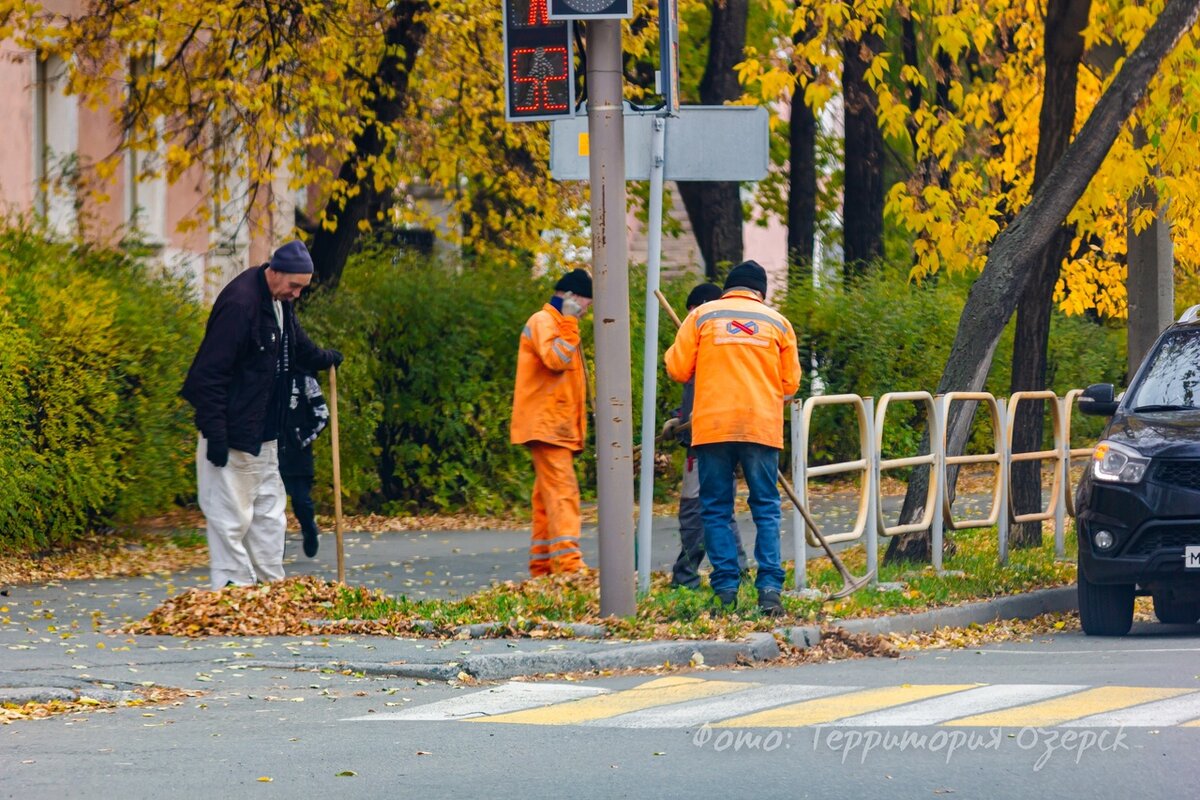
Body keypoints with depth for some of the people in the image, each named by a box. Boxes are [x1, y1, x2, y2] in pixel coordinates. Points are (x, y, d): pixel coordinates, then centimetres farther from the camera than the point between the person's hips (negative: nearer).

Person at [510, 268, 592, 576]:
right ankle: (568, 563, -27)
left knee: (547, 496, 10)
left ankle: (542, 564, 12)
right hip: (547, 424, -11)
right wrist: (568, 323, -20)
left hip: (556, 426, 11)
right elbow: (556, 358, -26)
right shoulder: (544, 322, -10)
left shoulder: (559, 324, 23)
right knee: (562, 492, -18)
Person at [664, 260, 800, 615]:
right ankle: (769, 586, -6)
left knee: (716, 510, 5)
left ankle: (725, 589, 0)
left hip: (712, 426, -1)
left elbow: (677, 370, 2)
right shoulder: (777, 323, 9)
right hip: (762, 427, 1)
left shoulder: (702, 316, 4)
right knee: (766, 509, 5)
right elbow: (790, 383, 10)